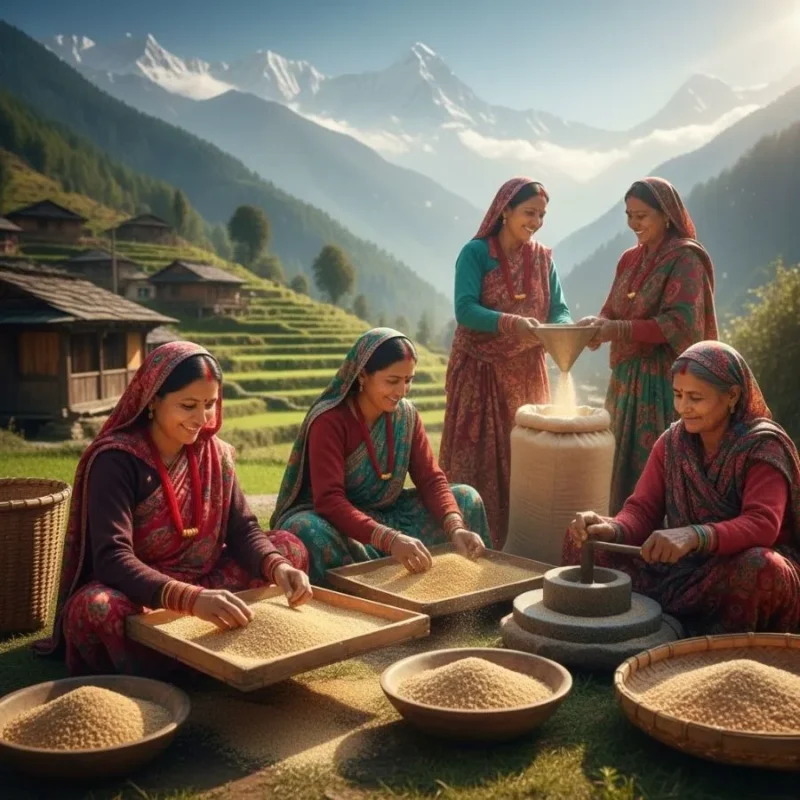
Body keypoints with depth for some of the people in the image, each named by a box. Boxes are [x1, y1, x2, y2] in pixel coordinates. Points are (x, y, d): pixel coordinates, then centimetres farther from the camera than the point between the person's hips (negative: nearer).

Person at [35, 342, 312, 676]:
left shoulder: (214, 454, 0)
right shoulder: (115, 460, -19)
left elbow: (243, 531, -4)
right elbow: (112, 558, -30)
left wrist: (277, 568, -28)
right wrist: (192, 599, -45)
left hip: (202, 586, 6)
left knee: (290, 548, -8)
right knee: (93, 607, -38)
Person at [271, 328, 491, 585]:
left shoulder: (406, 415, -4)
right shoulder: (329, 420, -23)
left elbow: (431, 479, -8)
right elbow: (329, 500, -32)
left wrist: (455, 527, -28)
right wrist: (390, 539, -45)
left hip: (386, 514, 6)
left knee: (466, 498, -8)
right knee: (306, 529, -40)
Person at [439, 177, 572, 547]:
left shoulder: (542, 258, 8)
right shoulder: (476, 252, -7)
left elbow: (560, 310, 2)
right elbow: (465, 310, -18)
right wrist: (512, 323, -32)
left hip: (526, 374, 5)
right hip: (480, 371, -5)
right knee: (478, 459, -3)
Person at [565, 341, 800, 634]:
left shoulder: (763, 446, -13)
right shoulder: (671, 443, 2)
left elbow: (763, 524, -28)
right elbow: (643, 510, -4)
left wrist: (693, 536, -46)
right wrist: (612, 529, -29)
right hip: (685, 568, 4)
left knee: (760, 567, -40)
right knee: (581, 540, -8)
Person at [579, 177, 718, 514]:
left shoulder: (685, 259, -8)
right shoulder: (630, 259, 14)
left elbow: (680, 323, -18)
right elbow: (613, 312, 14)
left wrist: (618, 330, -24)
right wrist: (597, 323, -10)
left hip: (664, 380, -7)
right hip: (626, 377, 7)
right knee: (622, 464, 9)